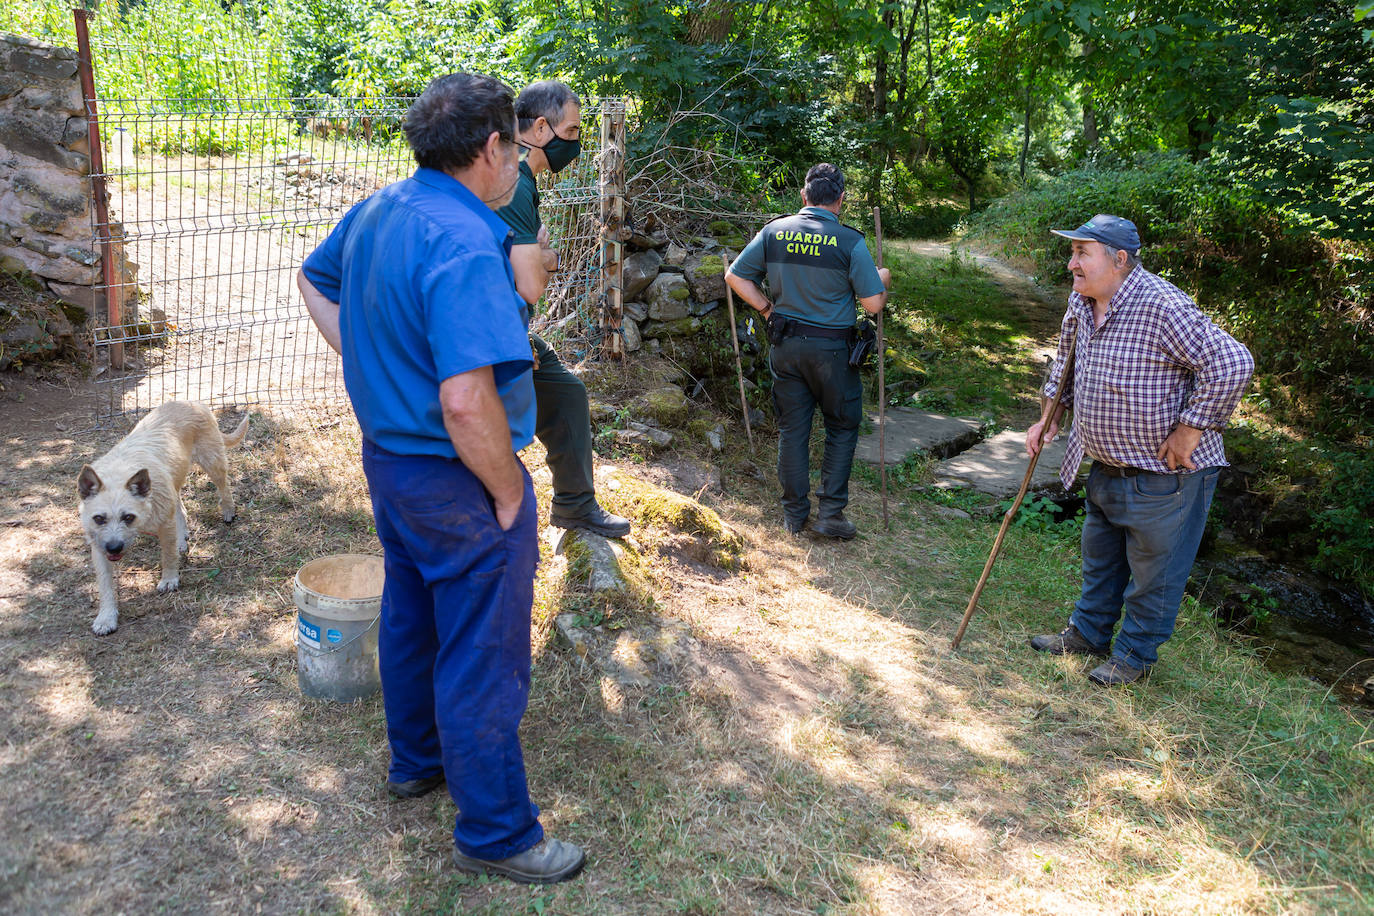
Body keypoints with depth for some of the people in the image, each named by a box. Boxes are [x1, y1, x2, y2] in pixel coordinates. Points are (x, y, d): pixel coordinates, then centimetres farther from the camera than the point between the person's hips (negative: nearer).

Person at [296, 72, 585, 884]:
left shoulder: (374, 212, 3)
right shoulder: (464, 245, -27)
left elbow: (315, 280, 22)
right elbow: (466, 403, -34)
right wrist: (509, 492, -19)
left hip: (387, 455, 10)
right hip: (457, 483, -9)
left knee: (409, 619, 25)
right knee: (483, 662, 5)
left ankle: (417, 760, 46)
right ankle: (496, 833, 21)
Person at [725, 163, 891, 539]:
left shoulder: (774, 231, 0)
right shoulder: (850, 241, -11)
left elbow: (735, 276, 4)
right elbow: (873, 304, -10)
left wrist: (767, 307, 11)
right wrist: (882, 281, 11)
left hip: (785, 345, 4)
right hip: (831, 349, -3)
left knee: (792, 428, 12)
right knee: (842, 427, 13)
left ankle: (794, 515, 20)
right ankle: (830, 512, 10)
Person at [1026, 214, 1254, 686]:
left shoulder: (1162, 307, -26)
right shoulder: (1082, 302, 1)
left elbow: (1232, 364, -29)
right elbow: (1067, 360, 19)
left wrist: (1190, 428, -23)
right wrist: (1051, 416, 12)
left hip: (1164, 474, -8)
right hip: (1106, 467, 8)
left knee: (1153, 571, 9)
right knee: (1100, 558, 24)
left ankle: (1135, 654, 27)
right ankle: (1088, 632, 42)